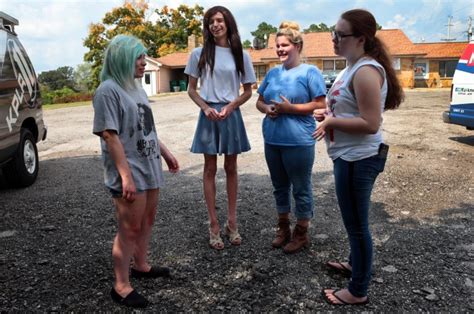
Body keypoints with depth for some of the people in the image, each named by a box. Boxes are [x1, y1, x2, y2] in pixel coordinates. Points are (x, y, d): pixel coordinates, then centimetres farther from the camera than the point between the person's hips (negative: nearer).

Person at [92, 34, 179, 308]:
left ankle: (141, 265, 36)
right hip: (129, 171, -8)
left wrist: (165, 152, 20)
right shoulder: (108, 90, -15)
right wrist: (126, 175, -23)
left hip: (149, 165, 8)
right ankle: (121, 286, 13)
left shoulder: (136, 86, 11)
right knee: (130, 228, -2)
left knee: (148, 220, 18)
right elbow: (110, 136, -20)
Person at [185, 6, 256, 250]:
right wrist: (205, 108, -12)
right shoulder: (199, 53, 1)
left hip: (231, 115, 1)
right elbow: (191, 89, 5)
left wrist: (230, 107, -10)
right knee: (210, 170, 3)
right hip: (209, 115, -1)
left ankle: (232, 222, 21)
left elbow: (248, 91, 6)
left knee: (231, 169, 9)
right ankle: (214, 225, 12)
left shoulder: (240, 55, 2)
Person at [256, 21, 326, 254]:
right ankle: (283, 228, 33)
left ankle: (301, 233, 22)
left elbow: (320, 104, -11)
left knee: (301, 188, 7)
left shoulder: (310, 72, -6)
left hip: (299, 141, -6)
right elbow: (259, 101, 17)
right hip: (272, 140, 6)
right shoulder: (272, 73, 12)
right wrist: (266, 109, -6)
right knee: (280, 186, 17)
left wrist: (290, 108, -19)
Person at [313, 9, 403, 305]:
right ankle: (356, 263, 45)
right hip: (350, 157, 10)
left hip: (359, 160, -10)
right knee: (355, 220, 25)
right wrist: (328, 112, 7)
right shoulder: (353, 67, 11)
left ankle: (358, 291, 20)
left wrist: (331, 121, -20)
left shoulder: (366, 71, -21)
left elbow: (370, 123, -26)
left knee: (357, 223, 3)